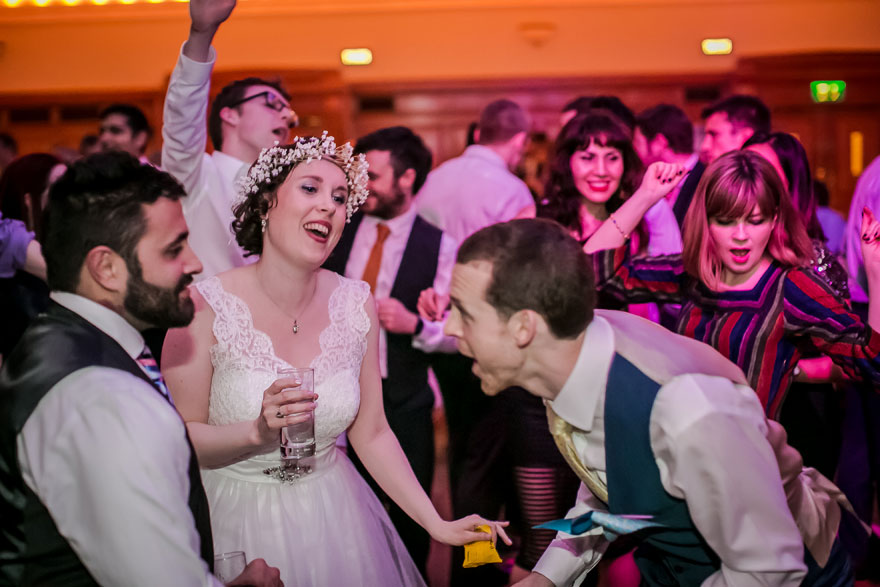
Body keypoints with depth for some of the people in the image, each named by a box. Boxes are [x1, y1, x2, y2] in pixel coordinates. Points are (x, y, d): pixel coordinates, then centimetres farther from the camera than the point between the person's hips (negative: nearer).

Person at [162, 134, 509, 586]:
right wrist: (258, 431, -29)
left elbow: (371, 435, 2)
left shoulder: (356, 303, -4)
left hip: (334, 517, 4)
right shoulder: (206, 307, -17)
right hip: (237, 520, -3)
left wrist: (438, 525, -2)